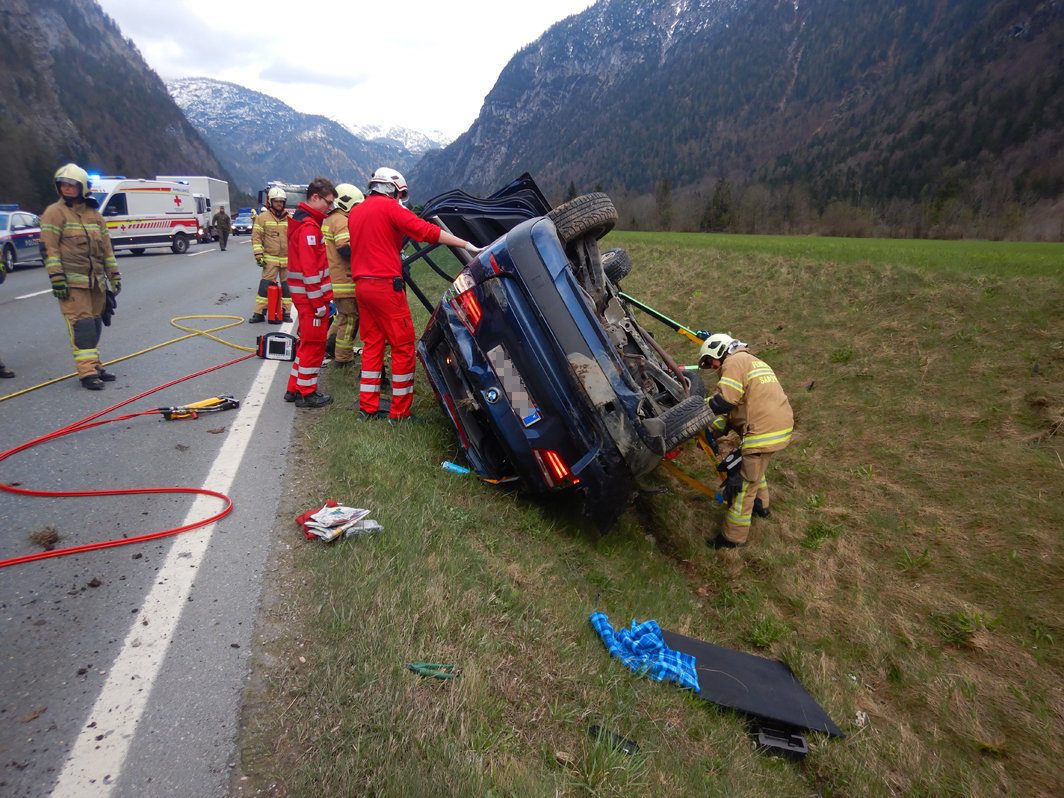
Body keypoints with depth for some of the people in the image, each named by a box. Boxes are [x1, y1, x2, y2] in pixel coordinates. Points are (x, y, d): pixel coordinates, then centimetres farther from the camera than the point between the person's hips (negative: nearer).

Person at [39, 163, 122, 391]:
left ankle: (94, 365, 20)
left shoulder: (94, 214, 16)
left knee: (94, 324, 11)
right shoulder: (54, 213, -1)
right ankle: (87, 372, -11)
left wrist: (114, 275, 15)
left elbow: (106, 247, 20)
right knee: (81, 325, -10)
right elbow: (49, 248, -6)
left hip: (96, 281, 6)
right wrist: (57, 279, -14)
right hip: (72, 282, -6)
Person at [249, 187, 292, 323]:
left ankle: (286, 312, 16)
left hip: (287, 259, 3)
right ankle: (259, 313, 0)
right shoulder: (263, 217, 2)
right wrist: (258, 255, -9)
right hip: (270, 259, -3)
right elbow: (256, 237, -1)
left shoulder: (290, 218, 10)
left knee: (287, 286, 7)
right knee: (265, 286, -5)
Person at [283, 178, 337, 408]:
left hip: (303, 294, 10)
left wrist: (324, 297, 19)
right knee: (314, 344, -1)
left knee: (307, 342, 18)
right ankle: (307, 393, 9)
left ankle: (295, 388, 27)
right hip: (311, 295, -10)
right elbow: (310, 269, -22)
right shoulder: (309, 227, -17)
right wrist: (319, 302, -20)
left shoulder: (302, 221, 16)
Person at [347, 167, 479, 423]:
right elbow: (426, 230, -13)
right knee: (403, 346, -2)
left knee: (372, 344, 13)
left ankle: (367, 407, 15)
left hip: (361, 284, 8)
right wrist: (467, 245, -11)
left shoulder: (355, 212, 19)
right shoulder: (390, 207, -5)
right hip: (386, 285, -8)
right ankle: (400, 412, 0)